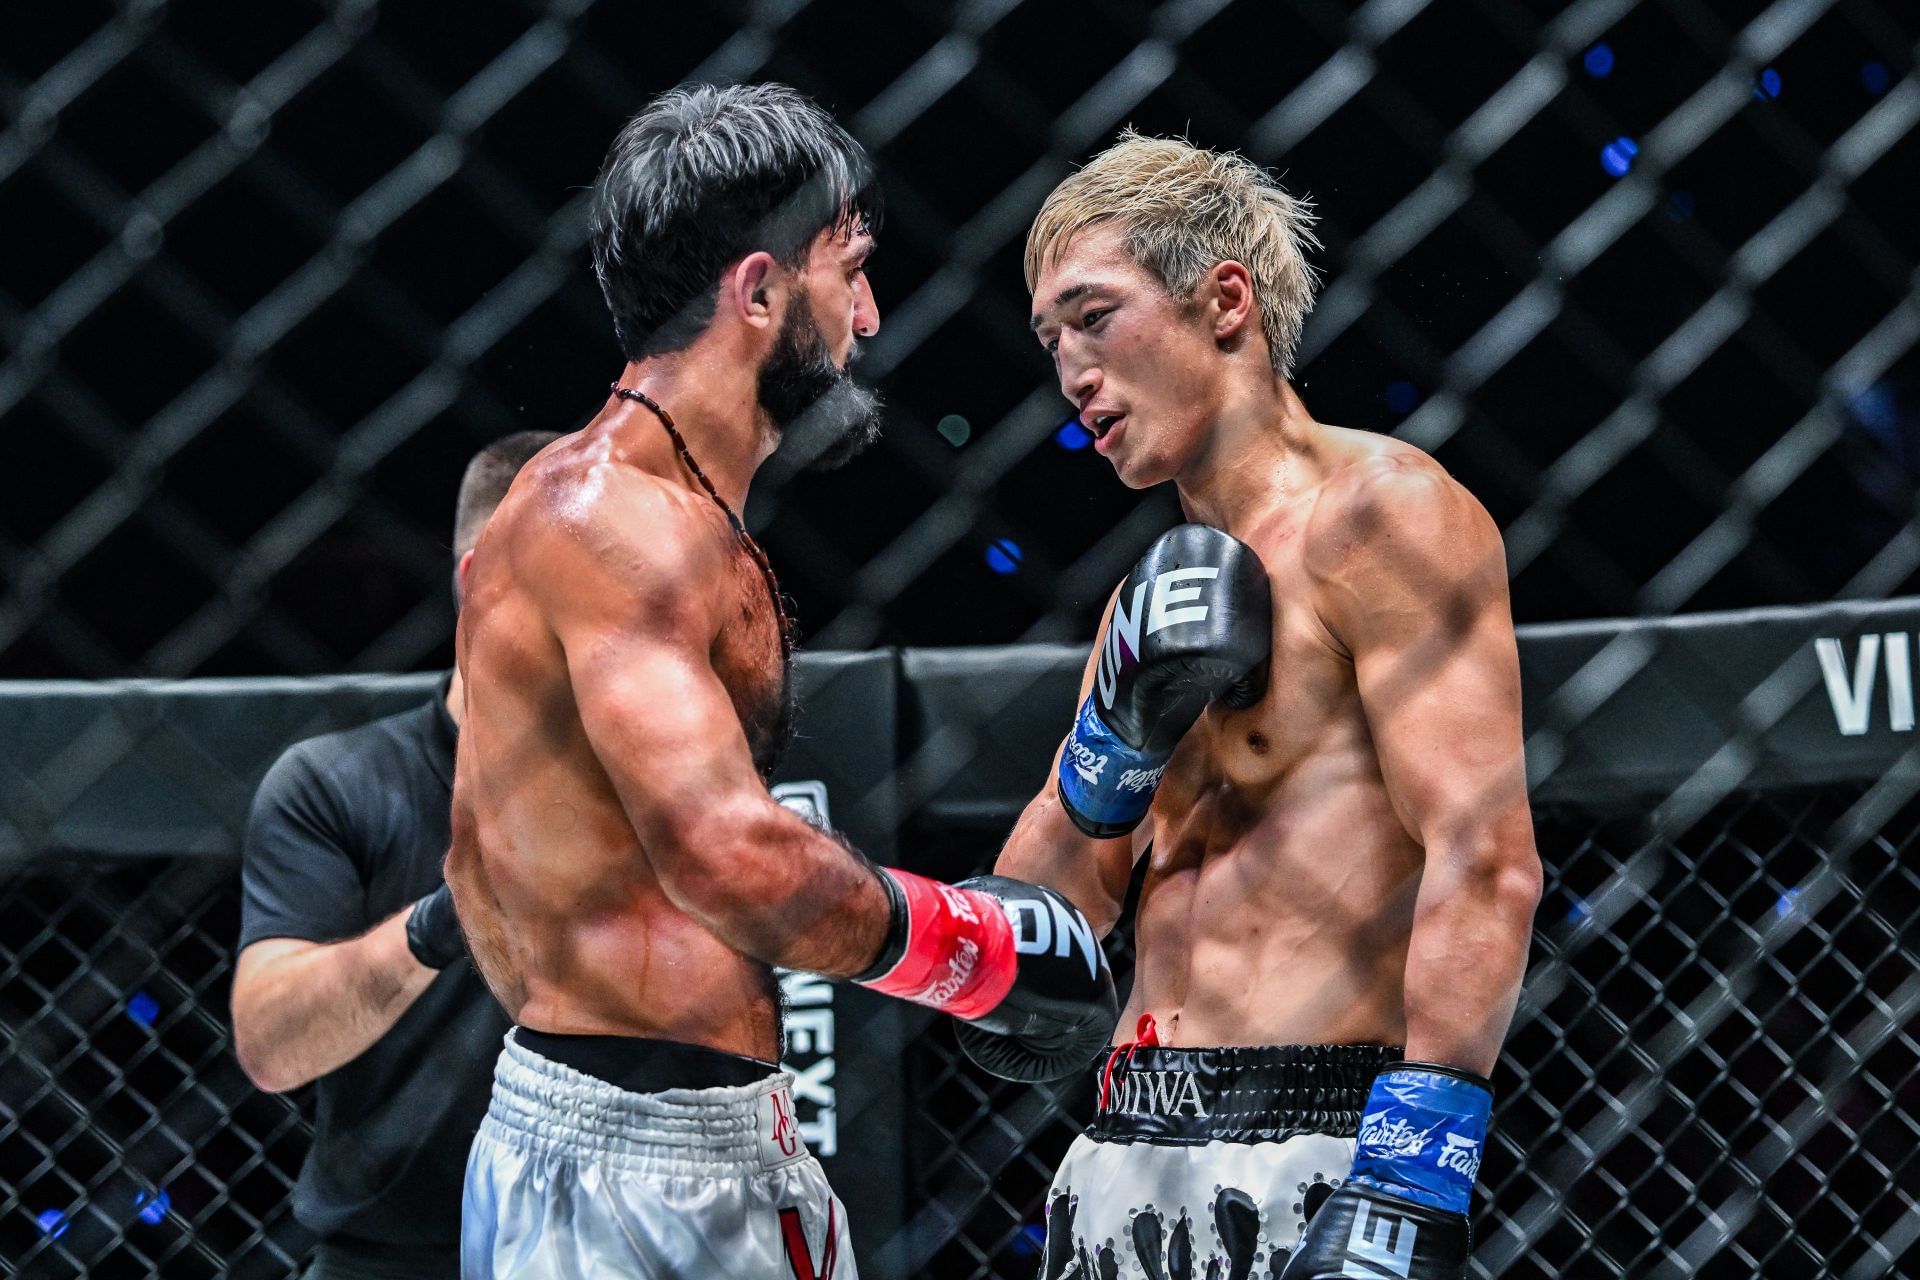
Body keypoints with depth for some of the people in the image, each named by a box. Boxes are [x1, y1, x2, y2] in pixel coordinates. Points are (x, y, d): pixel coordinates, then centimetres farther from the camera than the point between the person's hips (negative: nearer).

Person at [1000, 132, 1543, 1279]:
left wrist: (1411, 1187, -23)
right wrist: (1115, 744, -1)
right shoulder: (1162, 596, 18)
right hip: (1129, 1165, 7)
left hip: (1317, 1159, -7)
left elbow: (1485, 860, -16)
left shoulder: (1378, 510, -6)